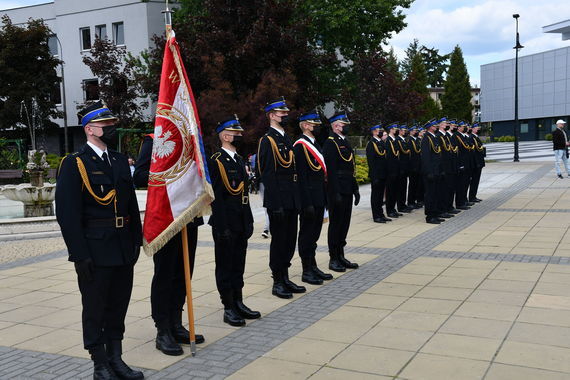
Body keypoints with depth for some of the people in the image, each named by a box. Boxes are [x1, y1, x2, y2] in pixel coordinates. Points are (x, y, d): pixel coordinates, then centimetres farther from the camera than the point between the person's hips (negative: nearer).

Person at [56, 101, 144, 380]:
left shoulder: (120, 161, 12)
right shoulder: (74, 164, -8)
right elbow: (67, 213, -13)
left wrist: (136, 239, 11)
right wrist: (80, 254, -16)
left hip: (123, 249, 6)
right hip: (95, 250, -6)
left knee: (118, 305, 14)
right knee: (95, 308, 6)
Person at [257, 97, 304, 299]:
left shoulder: (286, 139, 17)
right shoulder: (267, 140, -10)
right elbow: (267, 174, -16)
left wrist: (297, 199, 14)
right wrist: (275, 202, -20)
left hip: (291, 200, 8)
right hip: (278, 201, -8)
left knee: (289, 239, 13)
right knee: (278, 240, 0)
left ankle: (285, 278, 24)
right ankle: (278, 282, 10)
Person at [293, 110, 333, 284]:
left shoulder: (315, 144, 16)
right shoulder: (300, 146, -13)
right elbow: (301, 176, -18)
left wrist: (325, 198, 16)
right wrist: (307, 203, -21)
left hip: (319, 198, 9)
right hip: (309, 199, -9)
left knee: (314, 233, 15)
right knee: (307, 234, 0)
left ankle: (313, 267, 25)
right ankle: (306, 272, 9)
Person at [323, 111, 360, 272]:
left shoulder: (345, 142, 18)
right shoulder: (330, 143, -12)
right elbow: (330, 170, -18)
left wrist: (355, 189, 17)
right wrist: (335, 193, -22)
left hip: (347, 191, 9)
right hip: (337, 191, -9)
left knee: (344, 223, 13)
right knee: (336, 224, 0)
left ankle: (341, 256, 23)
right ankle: (334, 259, 9)